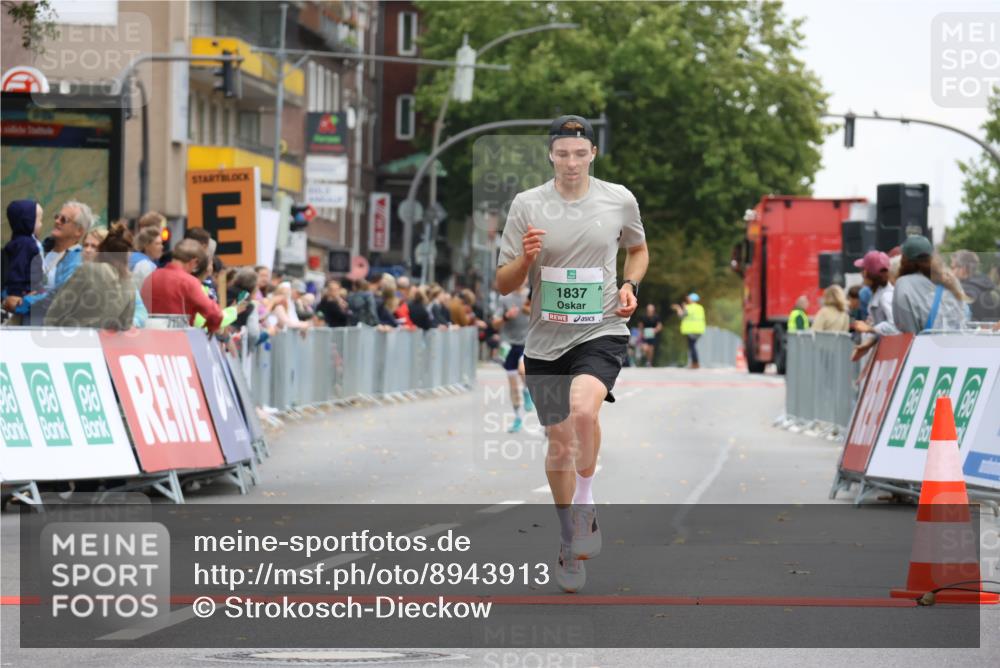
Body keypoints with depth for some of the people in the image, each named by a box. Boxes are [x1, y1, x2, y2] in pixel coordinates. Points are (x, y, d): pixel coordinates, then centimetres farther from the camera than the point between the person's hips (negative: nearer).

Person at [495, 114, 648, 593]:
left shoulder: (619, 199, 0)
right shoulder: (527, 205, -2)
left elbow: (638, 249, 21)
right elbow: (503, 285, 1)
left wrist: (630, 286, 1)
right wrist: (525, 258, -20)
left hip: (601, 331, -2)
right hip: (545, 339, 2)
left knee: (583, 407, -31)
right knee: (559, 440, 10)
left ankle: (585, 502, -9)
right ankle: (569, 540, 30)